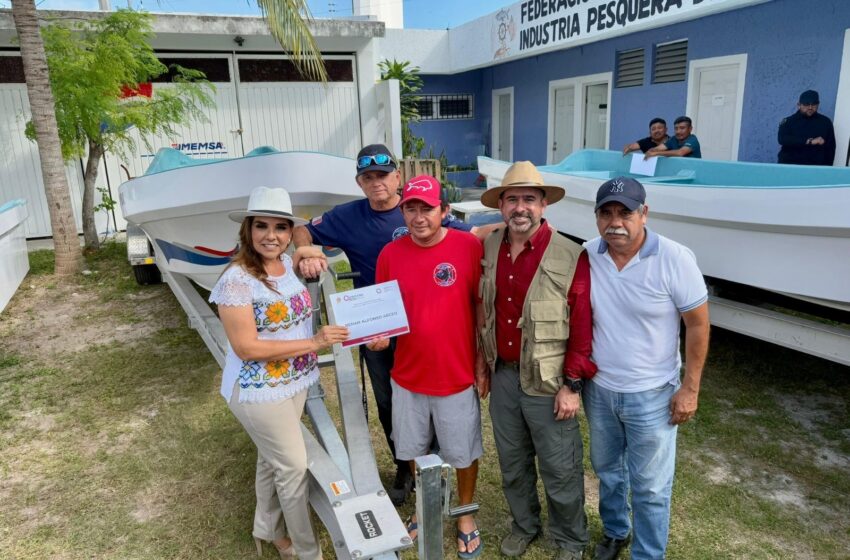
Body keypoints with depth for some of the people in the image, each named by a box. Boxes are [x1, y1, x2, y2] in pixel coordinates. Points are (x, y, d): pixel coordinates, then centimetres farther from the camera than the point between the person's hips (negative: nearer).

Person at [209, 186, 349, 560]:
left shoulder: (286, 263, -1)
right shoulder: (237, 280, -24)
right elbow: (246, 347, -25)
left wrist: (301, 255, 4)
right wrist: (314, 343, -26)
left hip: (294, 384, 7)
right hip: (259, 392, -7)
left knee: (272, 460, 24)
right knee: (294, 467, 5)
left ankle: (268, 530, 46)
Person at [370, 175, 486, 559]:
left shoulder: (469, 247, -14)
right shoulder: (390, 254, -5)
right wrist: (378, 335, -15)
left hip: (458, 376, -3)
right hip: (408, 376, 3)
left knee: (463, 453, 16)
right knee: (414, 451, 21)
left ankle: (465, 516, 43)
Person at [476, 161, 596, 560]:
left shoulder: (571, 258, -16)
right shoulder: (489, 249, 0)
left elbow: (583, 327, -14)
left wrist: (572, 385, -13)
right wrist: (483, 354, 12)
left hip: (548, 382, -4)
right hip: (503, 375, 5)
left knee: (560, 470, 12)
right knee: (512, 462, 22)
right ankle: (524, 525, 46)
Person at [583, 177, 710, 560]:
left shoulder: (674, 259, -19)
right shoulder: (587, 255, -9)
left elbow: (697, 324, -10)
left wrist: (689, 388, -9)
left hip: (651, 395, -4)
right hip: (598, 388, 4)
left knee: (649, 486, 11)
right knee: (606, 469, 24)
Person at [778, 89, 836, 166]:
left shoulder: (825, 122, 9)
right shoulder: (788, 121, 2)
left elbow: (830, 147, 10)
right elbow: (782, 139, -16)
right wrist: (809, 141, -21)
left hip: (815, 168, 1)